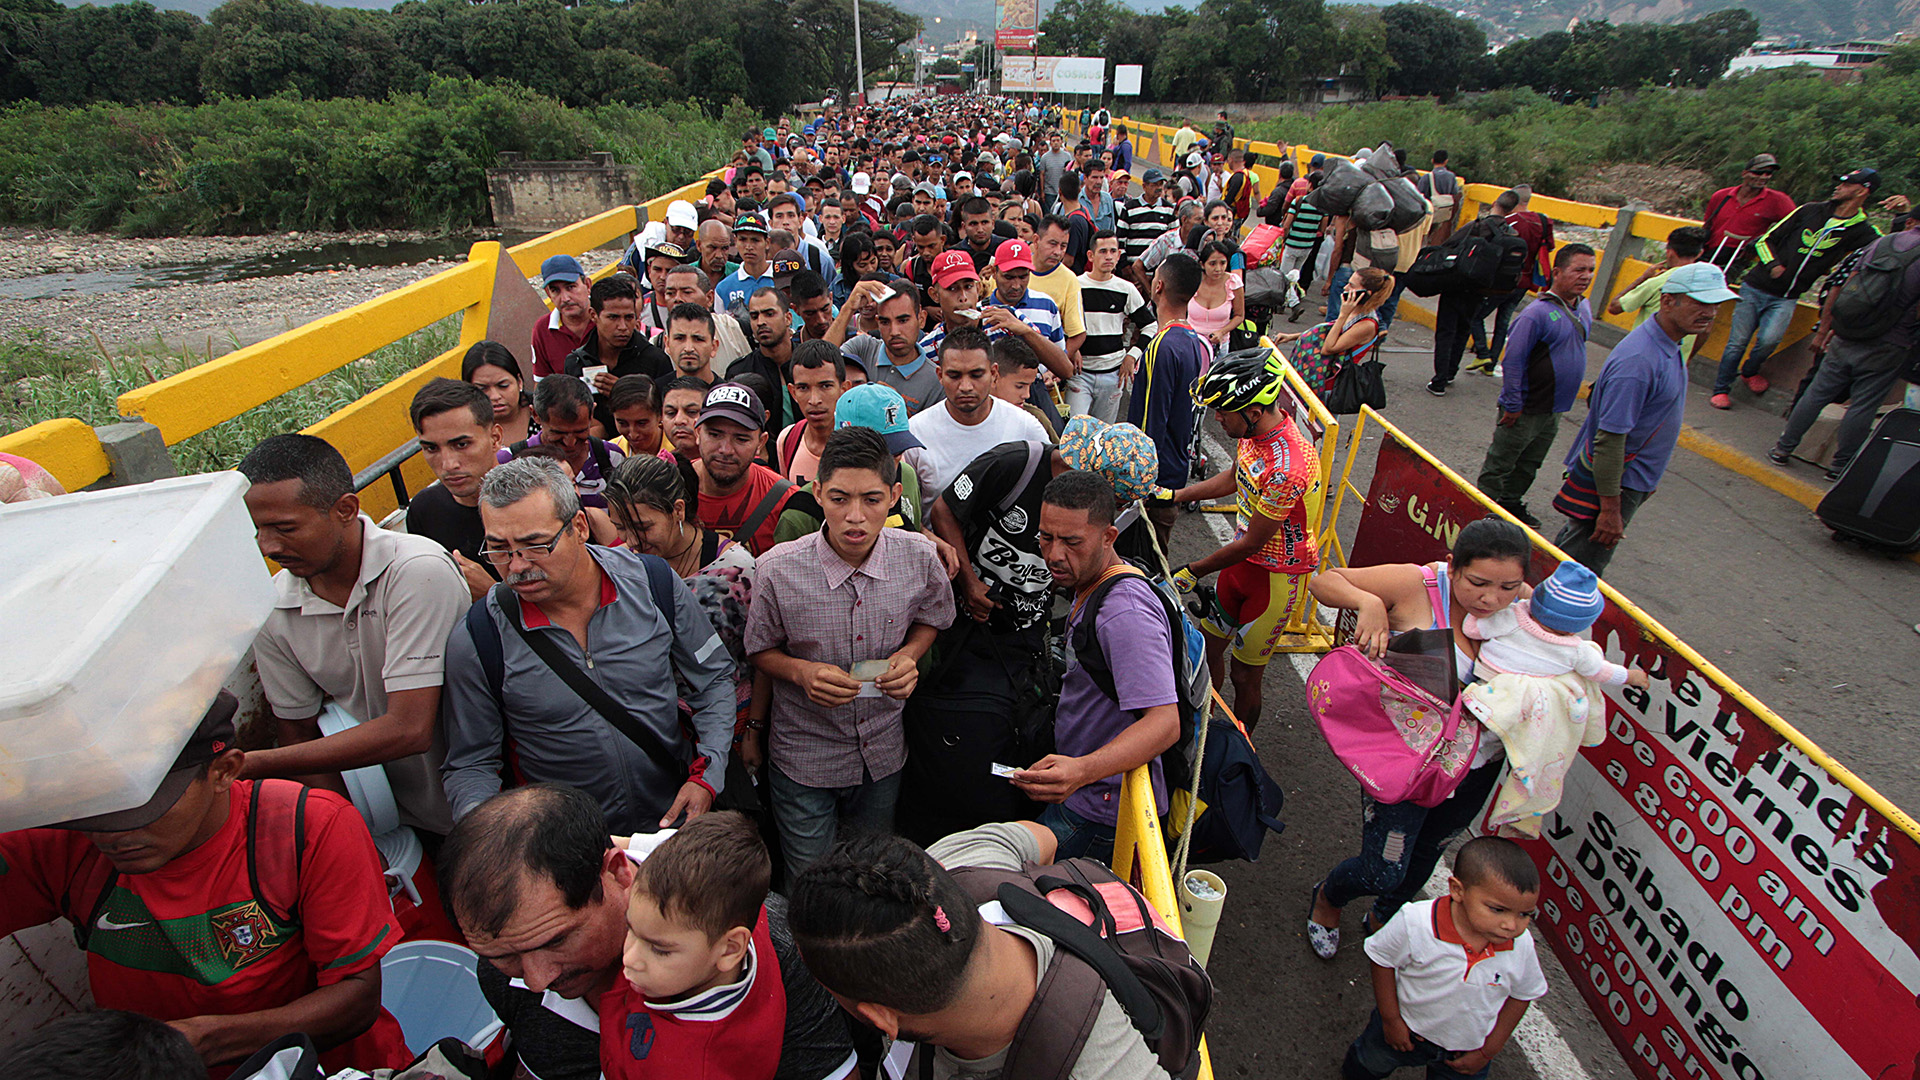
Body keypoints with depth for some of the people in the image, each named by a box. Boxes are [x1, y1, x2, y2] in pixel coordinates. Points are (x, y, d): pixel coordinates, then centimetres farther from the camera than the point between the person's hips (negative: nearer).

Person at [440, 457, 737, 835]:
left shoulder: (653, 583, -8)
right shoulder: (474, 642, -9)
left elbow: (715, 680, 4)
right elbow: (469, 765, 2)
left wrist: (706, 777, -7)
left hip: (676, 815, -2)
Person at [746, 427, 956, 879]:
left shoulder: (919, 557, -16)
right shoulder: (779, 569, -21)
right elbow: (760, 650, -3)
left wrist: (909, 655, -15)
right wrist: (801, 671, -23)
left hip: (884, 754, 2)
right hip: (804, 759, -2)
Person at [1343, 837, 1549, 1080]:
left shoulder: (1522, 948, -26)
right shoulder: (1415, 923, -35)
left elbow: (1522, 995, -6)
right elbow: (1382, 960, -17)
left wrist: (1488, 1052, -3)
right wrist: (1391, 1019, -12)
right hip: (1407, 1031, -1)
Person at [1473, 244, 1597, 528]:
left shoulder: (1584, 309, 6)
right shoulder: (1538, 313, -20)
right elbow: (1512, 361, -20)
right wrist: (1512, 405, -19)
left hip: (1553, 410, 8)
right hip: (1525, 409, -8)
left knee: (1528, 465, 20)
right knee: (1499, 464, 5)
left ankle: (1511, 502, 35)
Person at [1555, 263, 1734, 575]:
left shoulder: (1667, 347, 5)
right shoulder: (1638, 361, -27)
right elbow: (1609, 439, -28)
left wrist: (1647, 478, 23)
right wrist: (1611, 509, -26)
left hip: (1635, 477, 10)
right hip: (1612, 481, -10)